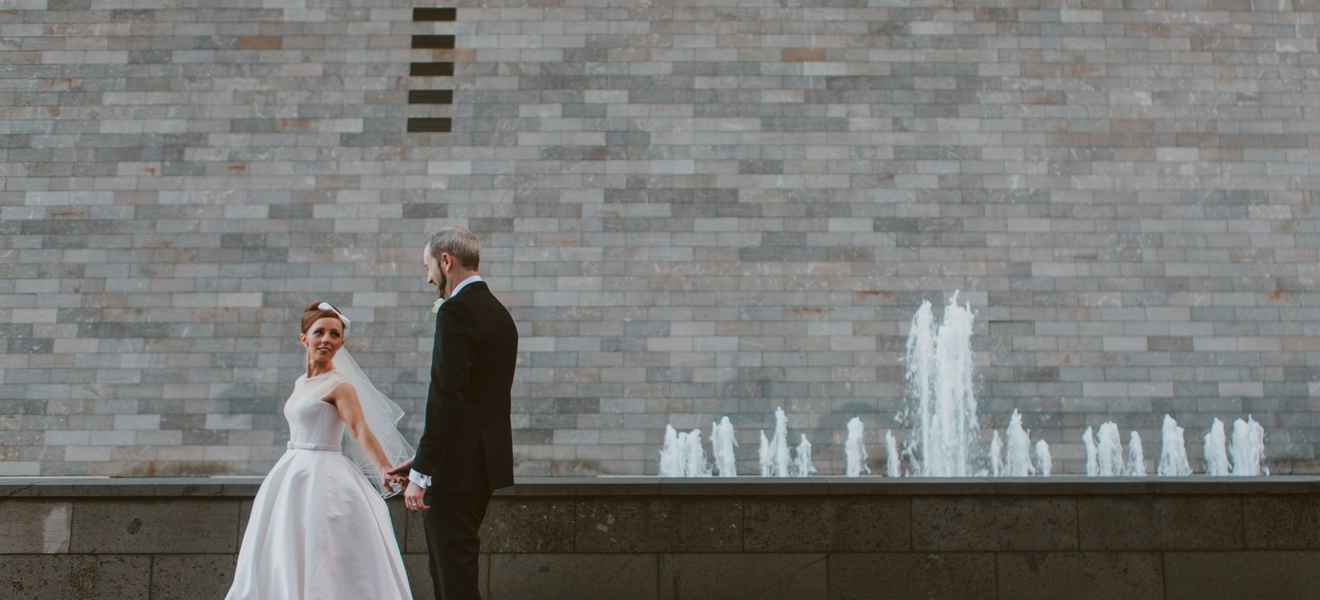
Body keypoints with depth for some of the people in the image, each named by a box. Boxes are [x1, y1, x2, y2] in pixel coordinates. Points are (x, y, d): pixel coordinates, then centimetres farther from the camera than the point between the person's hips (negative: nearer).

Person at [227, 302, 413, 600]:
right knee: (283, 562, 11)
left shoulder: (339, 384, -11)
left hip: (323, 479, -8)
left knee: (325, 566, -5)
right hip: (293, 477, 8)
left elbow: (361, 431, -23)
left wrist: (384, 470, -37)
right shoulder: (300, 383, 13)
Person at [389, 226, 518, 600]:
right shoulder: (499, 314, 16)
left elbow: (446, 397, -21)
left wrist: (421, 473, -18)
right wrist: (422, 461, 19)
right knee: (449, 569, 17)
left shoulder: (456, 310, -13)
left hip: (457, 468, -9)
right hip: (484, 461, 10)